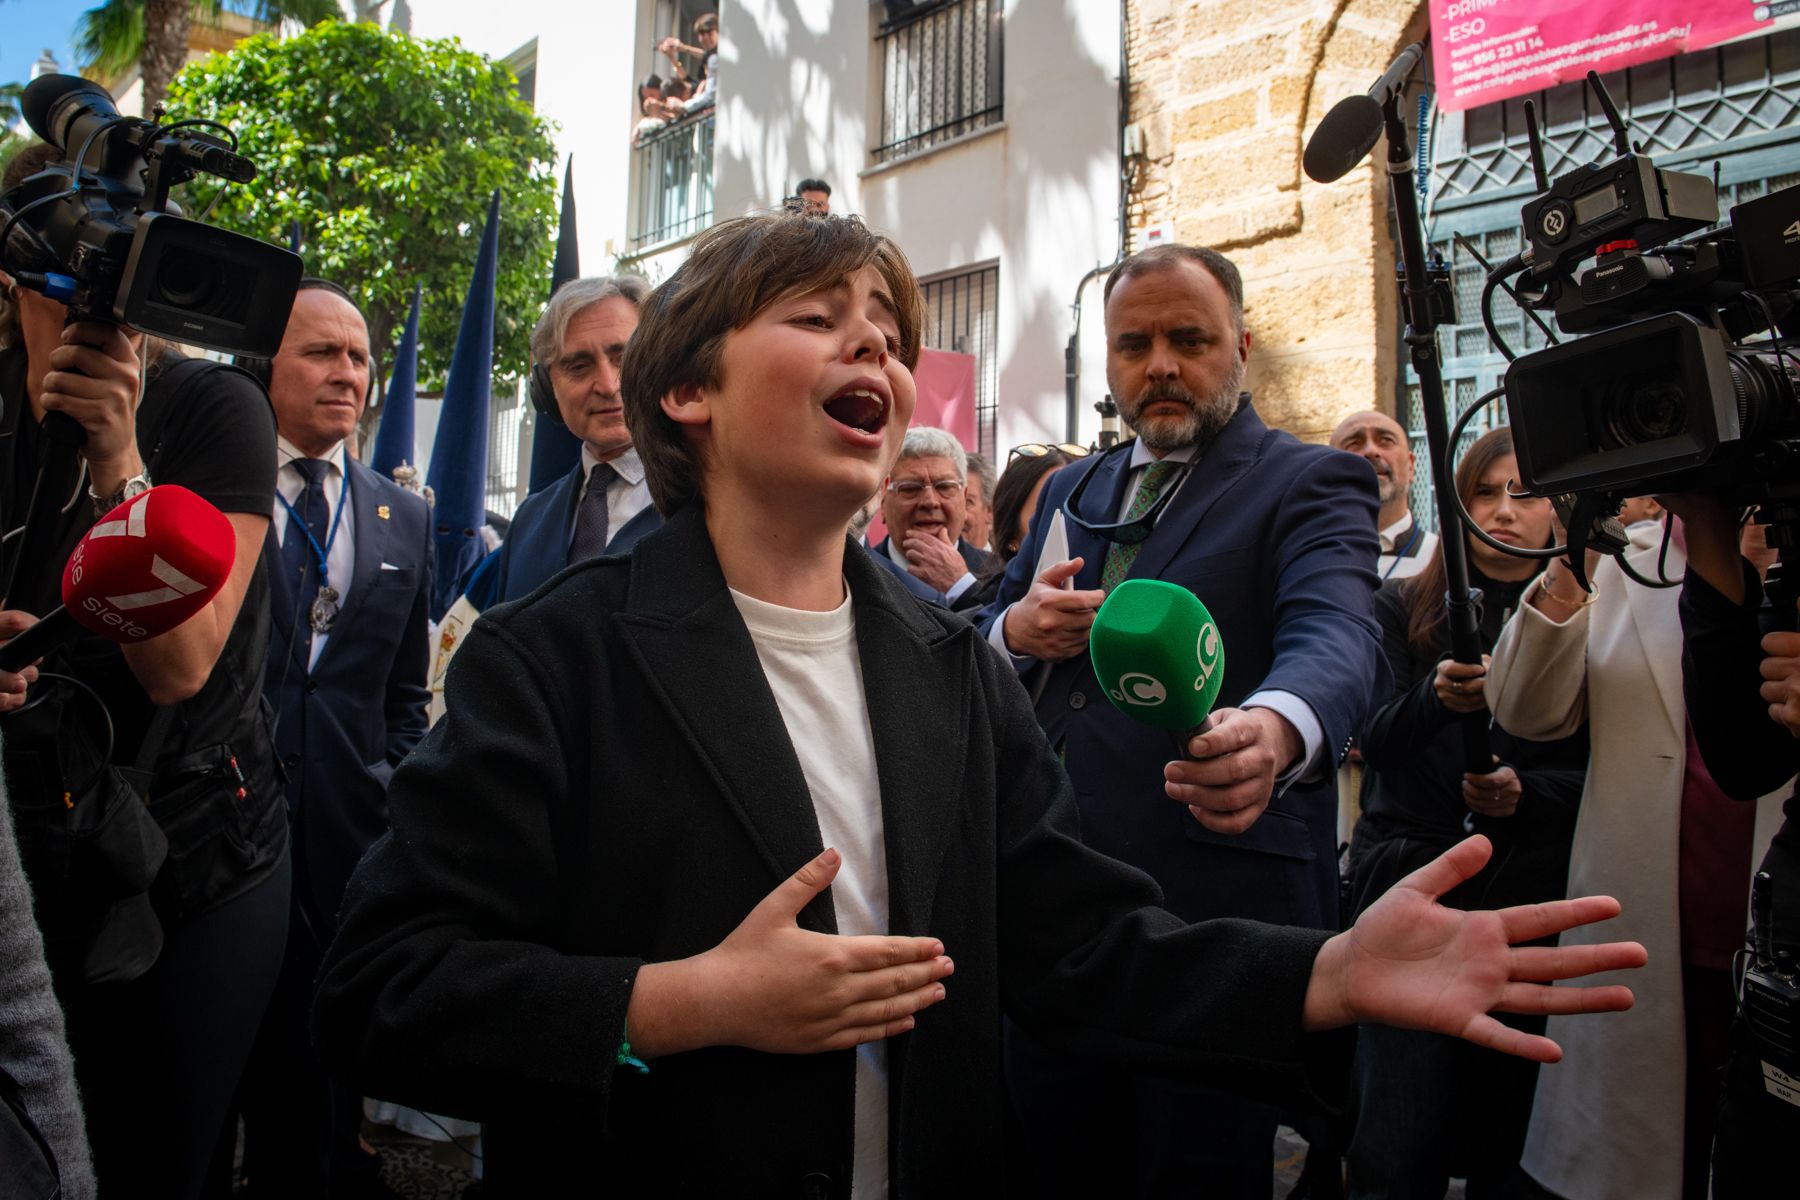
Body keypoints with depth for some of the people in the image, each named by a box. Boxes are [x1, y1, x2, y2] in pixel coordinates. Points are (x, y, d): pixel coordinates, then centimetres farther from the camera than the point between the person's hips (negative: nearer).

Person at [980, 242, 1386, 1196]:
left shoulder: (1311, 485, -4)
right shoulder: (1072, 491, 14)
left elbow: (1335, 635, -24)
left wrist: (1276, 726, -47)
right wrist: (1015, 629, -7)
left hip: (1216, 907, -5)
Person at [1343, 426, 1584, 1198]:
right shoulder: (1403, 608, 7)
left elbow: (1595, 772, 7)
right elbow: (1377, 740, -4)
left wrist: (1523, 792, -13)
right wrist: (1437, 698, -24)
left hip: (1532, 894, 1)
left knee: (1508, 1132, 6)